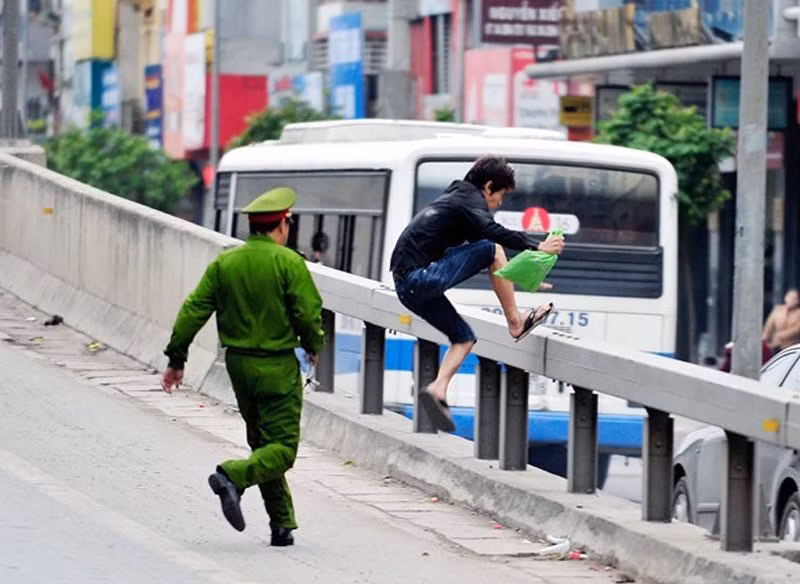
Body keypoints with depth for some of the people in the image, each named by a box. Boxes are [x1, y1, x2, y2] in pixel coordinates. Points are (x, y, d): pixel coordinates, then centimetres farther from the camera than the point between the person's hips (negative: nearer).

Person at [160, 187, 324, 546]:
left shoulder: (224, 263, 3)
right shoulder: (289, 263, -11)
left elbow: (193, 310, 0)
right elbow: (309, 314, -14)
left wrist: (176, 359, 6)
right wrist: (314, 347, 7)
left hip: (238, 363, 6)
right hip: (277, 367, -6)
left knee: (262, 442, 16)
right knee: (282, 449, -3)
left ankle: (282, 525, 15)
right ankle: (233, 477, -30)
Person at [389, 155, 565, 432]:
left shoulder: (455, 198, 28)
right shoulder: (470, 199, -3)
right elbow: (492, 232, -23)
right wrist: (537, 246, -23)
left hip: (407, 285, 10)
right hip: (422, 277, -10)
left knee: (464, 338, 15)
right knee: (491, 250, -7)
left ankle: (437, 389, -1)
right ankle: (515, 323, -4)